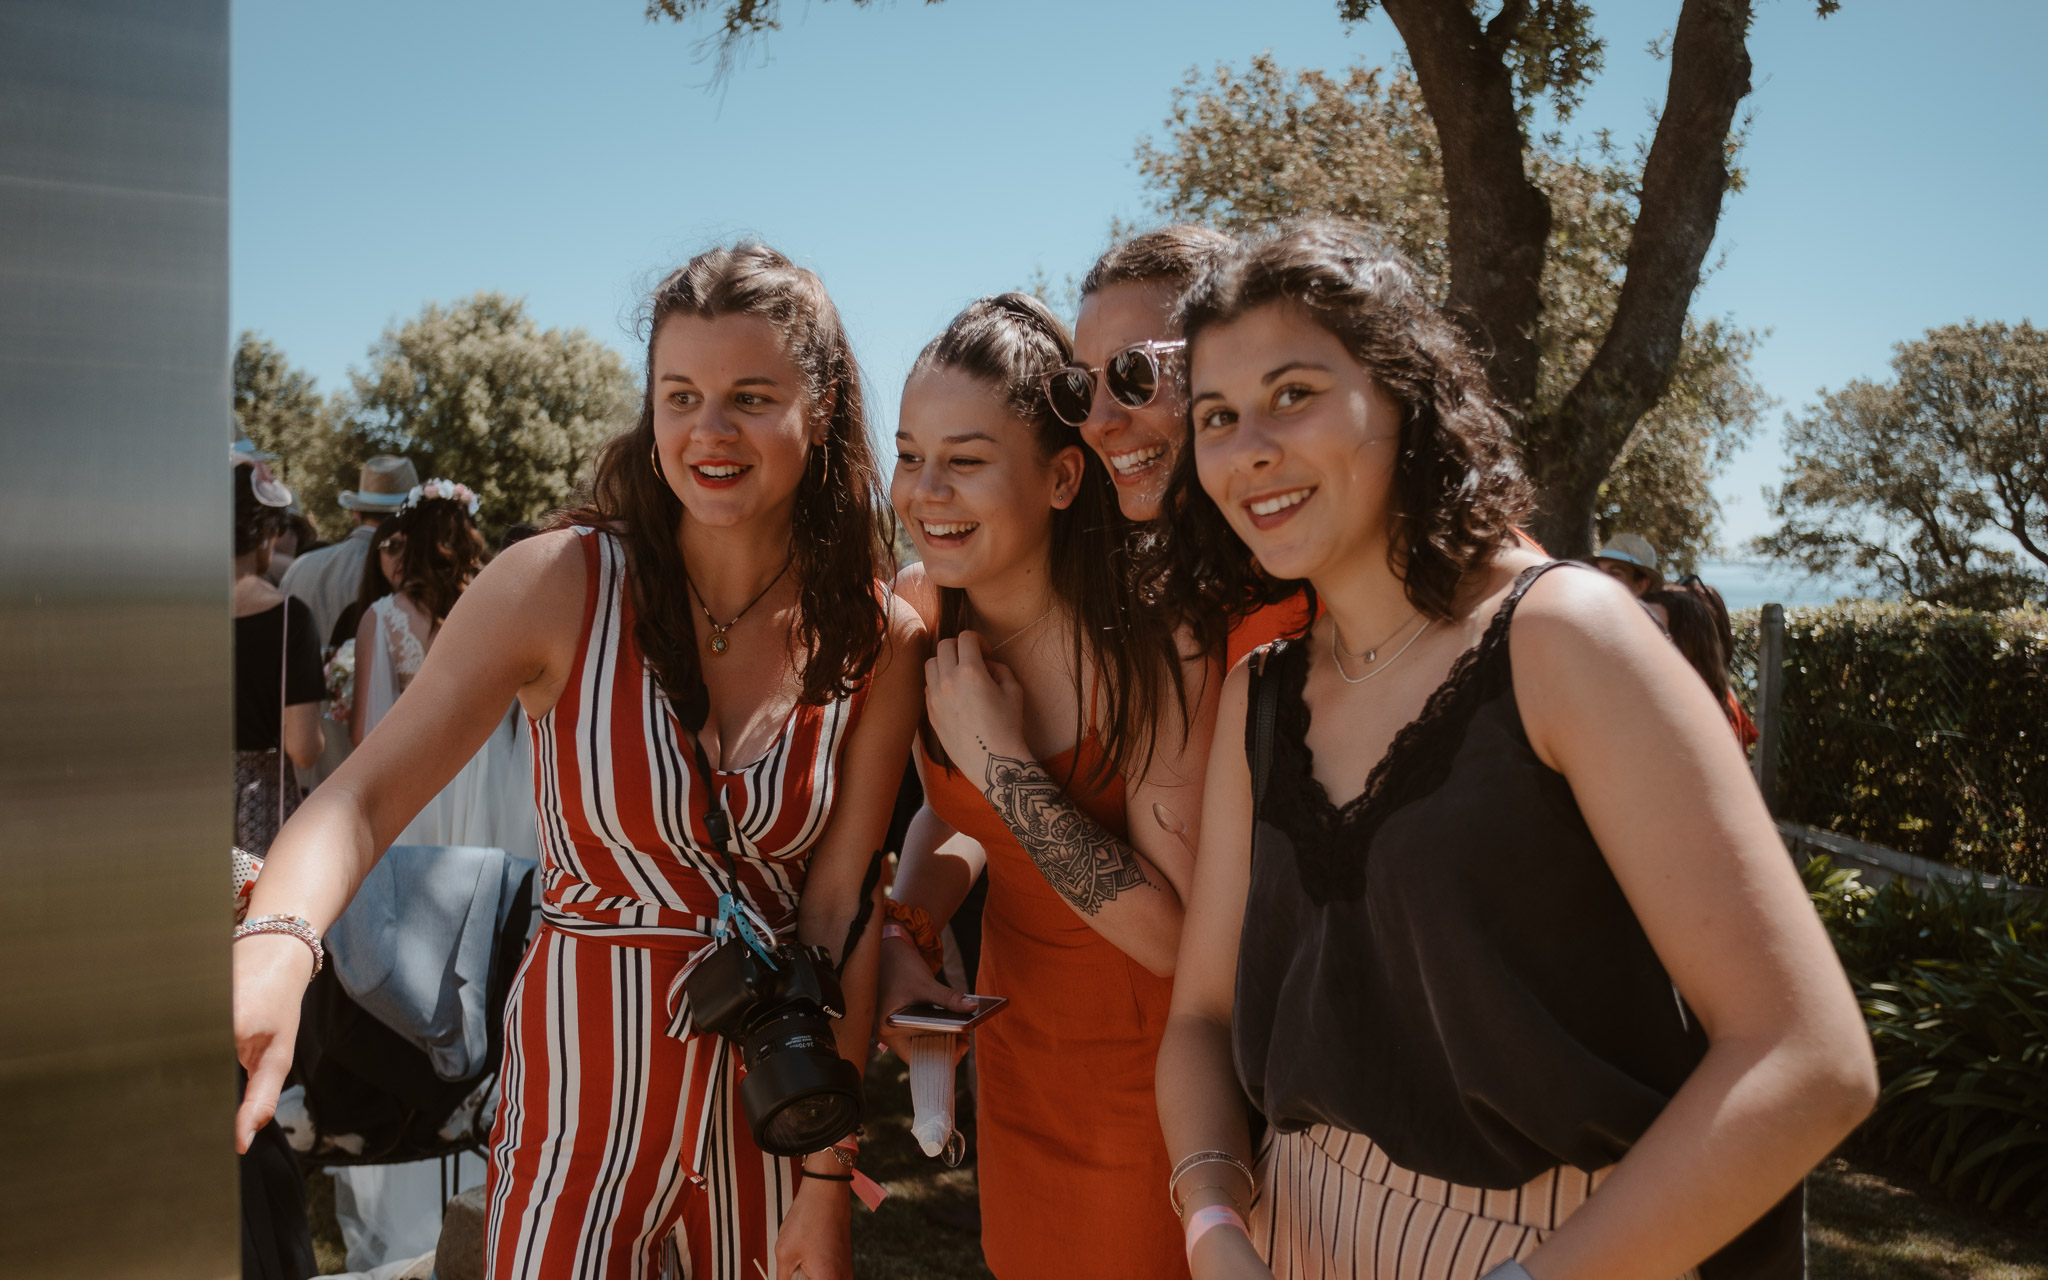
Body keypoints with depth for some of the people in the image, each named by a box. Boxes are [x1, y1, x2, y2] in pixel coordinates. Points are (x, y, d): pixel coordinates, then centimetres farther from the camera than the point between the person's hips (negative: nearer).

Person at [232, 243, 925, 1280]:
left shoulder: (877, 641, -8)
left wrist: (828, 1177, -6)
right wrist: (272, 947, -41)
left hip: (773, 1087, 2)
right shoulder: (562, 585, -13)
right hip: (585, 1086, -2)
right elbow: (364, 795, -20)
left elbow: (841, 910, -7)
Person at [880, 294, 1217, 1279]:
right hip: (1017, 1041, 5)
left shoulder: (1156, 640, -27)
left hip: (1155, 1061, -5)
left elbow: (1182, 936, -27)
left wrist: (998, 757, -30)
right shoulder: (922, 612, -10)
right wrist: (903, 939, -13)